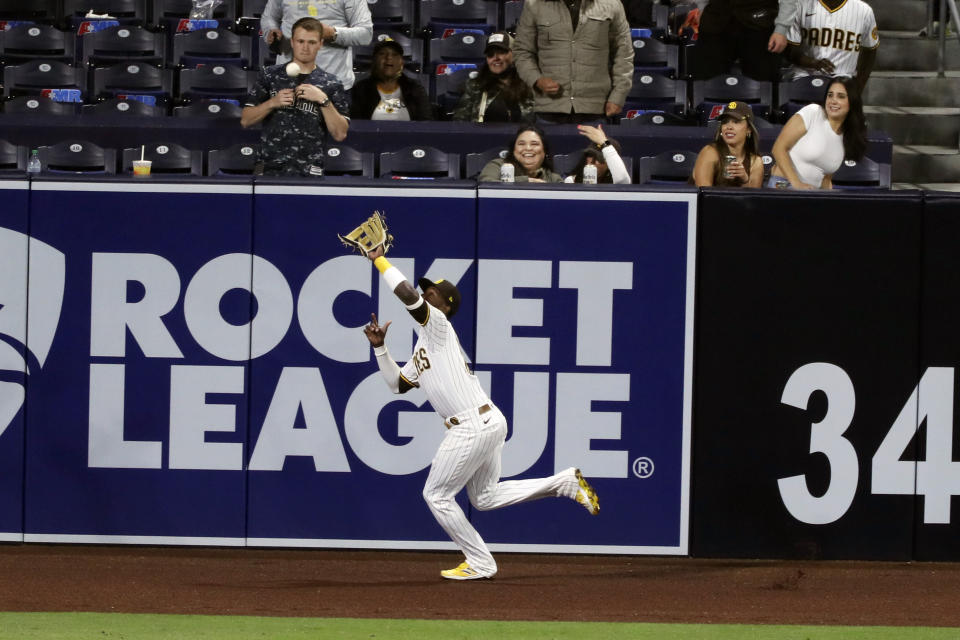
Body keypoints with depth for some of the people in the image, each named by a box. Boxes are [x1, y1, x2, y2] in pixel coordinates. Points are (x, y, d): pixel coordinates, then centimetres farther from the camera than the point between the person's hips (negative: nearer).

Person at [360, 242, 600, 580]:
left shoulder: (437, 324, -5)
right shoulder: (424, 345, 22)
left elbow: (408, 296, -21)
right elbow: (397, 384, 27)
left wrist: (380, 260, -11)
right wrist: (380, 348, 18)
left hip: (473, 426, -10)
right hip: (488, 422, 10)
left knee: (437, 495, 1)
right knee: (485, 497, 19)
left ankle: (479, 563, 6)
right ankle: (565, 483, 16)